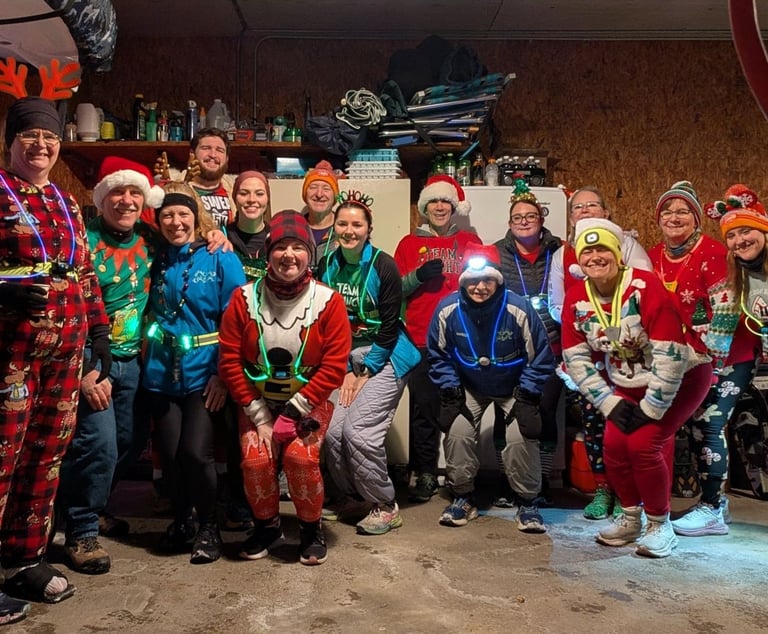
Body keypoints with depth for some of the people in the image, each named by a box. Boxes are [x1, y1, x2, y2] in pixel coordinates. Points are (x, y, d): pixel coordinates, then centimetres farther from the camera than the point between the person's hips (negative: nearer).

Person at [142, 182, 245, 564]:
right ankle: (180, 520, 31)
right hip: (161, 373, 4)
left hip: (204, 372, -3)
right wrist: (149, 360, 1)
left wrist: (224, 373, -13)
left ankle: (209, 526, 14)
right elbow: (148, 315, 15)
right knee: (169, 454, 5)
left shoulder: (220, 259, -3)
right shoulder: (154, 259, 7)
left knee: (195, 452, -10)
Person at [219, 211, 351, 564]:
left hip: (308, 402, -1)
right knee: (256, 458, -18)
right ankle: (266, 525, 12)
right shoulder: (244, 299, -7)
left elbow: (334, 365, -13)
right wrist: (260, 416, -11)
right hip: (258, 402, 2)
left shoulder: (328, 301, -11)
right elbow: (230, 361, -6)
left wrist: (293, 412, -18)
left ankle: (311, 528, 5)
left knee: (300, 455, -23)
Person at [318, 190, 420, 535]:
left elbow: (389, 326, -12)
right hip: (344, 357, 5)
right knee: (332, 430, -5)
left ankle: (386, 506, 5)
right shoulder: (327, 266, 1)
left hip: (384, 357, -5)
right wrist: (346, 371, -3)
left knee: (358, 429, -15)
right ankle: (352, 495, 20)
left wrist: (365, 373, -10)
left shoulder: (384, 266, -13)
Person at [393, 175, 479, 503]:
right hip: (421, 340, 0)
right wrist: (419, 275, -10)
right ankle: (425, 475, 9)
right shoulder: (410, 243, 14)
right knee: (424, 408, -2)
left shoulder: (470, 241, 15)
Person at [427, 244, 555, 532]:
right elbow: (438, 356, -5)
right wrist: (451, 392, -10)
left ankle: (528, 502, 6)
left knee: (521, 436, -17)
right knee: (457, 432, -14)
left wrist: (526, 397, -16)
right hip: (469, 387, 2)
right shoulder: (447, 310, -21)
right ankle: (463, 497, 9)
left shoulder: (519, 309, -26)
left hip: (513, 387, -2)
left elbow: (541, 359, -14)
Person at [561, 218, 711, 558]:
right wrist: (611, 404, -11)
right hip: (629, 384, 5)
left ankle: (660, 524, 5)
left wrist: (651, 408, -22)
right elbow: (575, 358, -5)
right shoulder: (575, 299, -9)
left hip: (683, 375, -5)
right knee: (614, 444, -6)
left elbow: (670, 355, -28)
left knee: (643, 443, -18)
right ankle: (630, 517, 19)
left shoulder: (646, 287, -27)